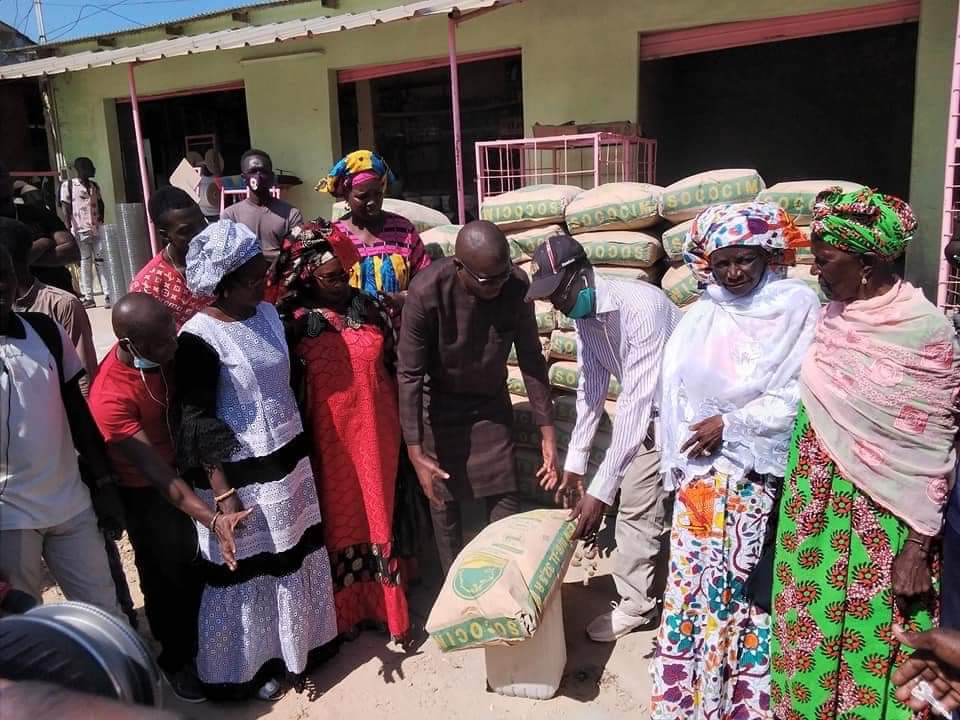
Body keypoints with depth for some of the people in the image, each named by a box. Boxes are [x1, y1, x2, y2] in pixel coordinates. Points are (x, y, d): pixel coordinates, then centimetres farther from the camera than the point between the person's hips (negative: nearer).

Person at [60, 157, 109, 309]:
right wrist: (69, 227, -12)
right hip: (80, 230, -4)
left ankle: (108, 295, -2)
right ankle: (88, 297, 4)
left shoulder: (94, 185, 14)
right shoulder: (68, 185, 0)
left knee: (101, 262, 0)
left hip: (97, 229, 4)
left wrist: (101, 219, 8)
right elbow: (66, 208, -4)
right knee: (84, 264, 1)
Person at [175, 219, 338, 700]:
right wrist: (223, 495, -21)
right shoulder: (199, 338, -18)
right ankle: (245, 666, 32)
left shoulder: (268, 314, 2)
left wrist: (302, 452, 16)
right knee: (244, 568, 11)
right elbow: (199, 427, -18)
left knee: (293, 558, 20)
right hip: (239, 475, -6)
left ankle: (298, 643, 42)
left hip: (289, 462, 6)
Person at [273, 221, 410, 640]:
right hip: (332, 440, -3)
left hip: (377, 433, 3)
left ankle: (385, 604, 30)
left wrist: (401, 424, 8)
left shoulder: (368, 307, 1)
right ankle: (346, 611, 29)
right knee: (341, 520, 12)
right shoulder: (293, 323, -9)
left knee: (380, 514, 13)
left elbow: (393, 364, 9)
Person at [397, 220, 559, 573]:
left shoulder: (516, 285, -21)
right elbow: (409, 374, -26)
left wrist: (548, 433, -12)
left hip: (491, 401, 3)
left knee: (505, 497, 4)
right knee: (443, 499, 7)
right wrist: (415, 452, -29)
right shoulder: (426, 292, -30)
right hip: (440, 404, -2)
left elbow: (531, 359, -13)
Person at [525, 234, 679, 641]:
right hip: (649, 417, 7)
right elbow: (590, 388, 3)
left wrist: (600, 490, -36)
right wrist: (575, 461, 1)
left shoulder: (642, 306, -33)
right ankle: (635, 603, 24)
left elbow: (636, 401, -36)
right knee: (635, 508, 9)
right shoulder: (584, 317, -7)